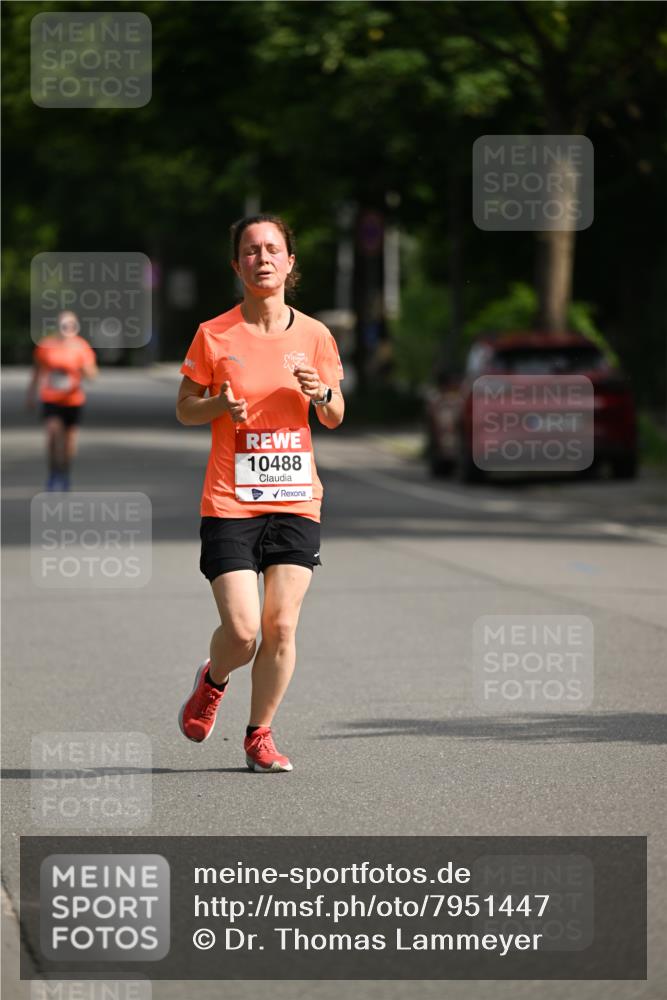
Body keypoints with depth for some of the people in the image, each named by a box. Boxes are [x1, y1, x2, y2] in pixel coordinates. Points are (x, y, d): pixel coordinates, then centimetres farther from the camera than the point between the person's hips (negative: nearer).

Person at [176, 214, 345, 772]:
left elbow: (335, 418, 13)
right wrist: (220, 404, -13)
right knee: (242, 629, -10)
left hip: (296, 500, 2)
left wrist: (321, 394, -9)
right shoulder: (214, 336, -1)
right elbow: (185, 409, 8)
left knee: (281, 626, -3)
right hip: (229, 501, -2)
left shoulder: (314, 336, 4)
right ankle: (212, 682, 25)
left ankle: (260, 736, 13)